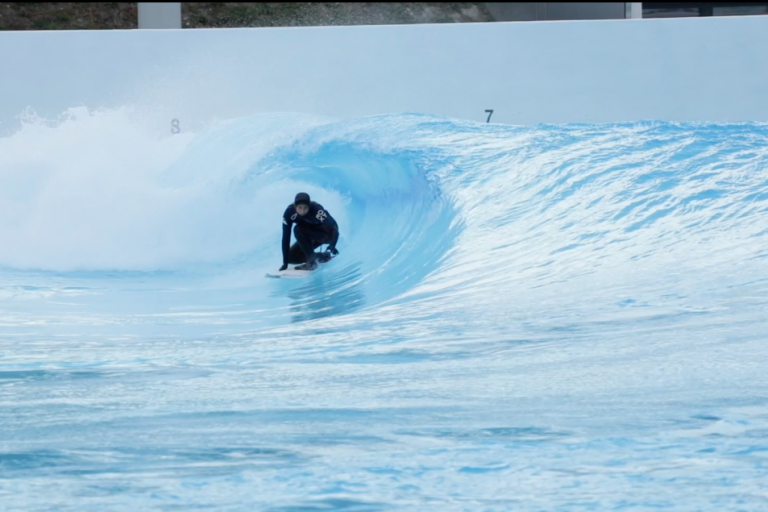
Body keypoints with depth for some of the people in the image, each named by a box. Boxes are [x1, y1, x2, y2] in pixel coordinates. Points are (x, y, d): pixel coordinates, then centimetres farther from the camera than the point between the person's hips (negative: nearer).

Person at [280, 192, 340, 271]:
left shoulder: (316, 209, -35)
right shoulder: (289, 211, -25)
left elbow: (333, 226, -36)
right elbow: (285, 237, -21)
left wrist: (332, 246, -48)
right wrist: (285, 263, -21)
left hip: (326, 234, -5)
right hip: (311, 237, 5)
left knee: (298, 229, -29)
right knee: (291, 257, -4)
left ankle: (311, 261, -22)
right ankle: (321, 256, 8)